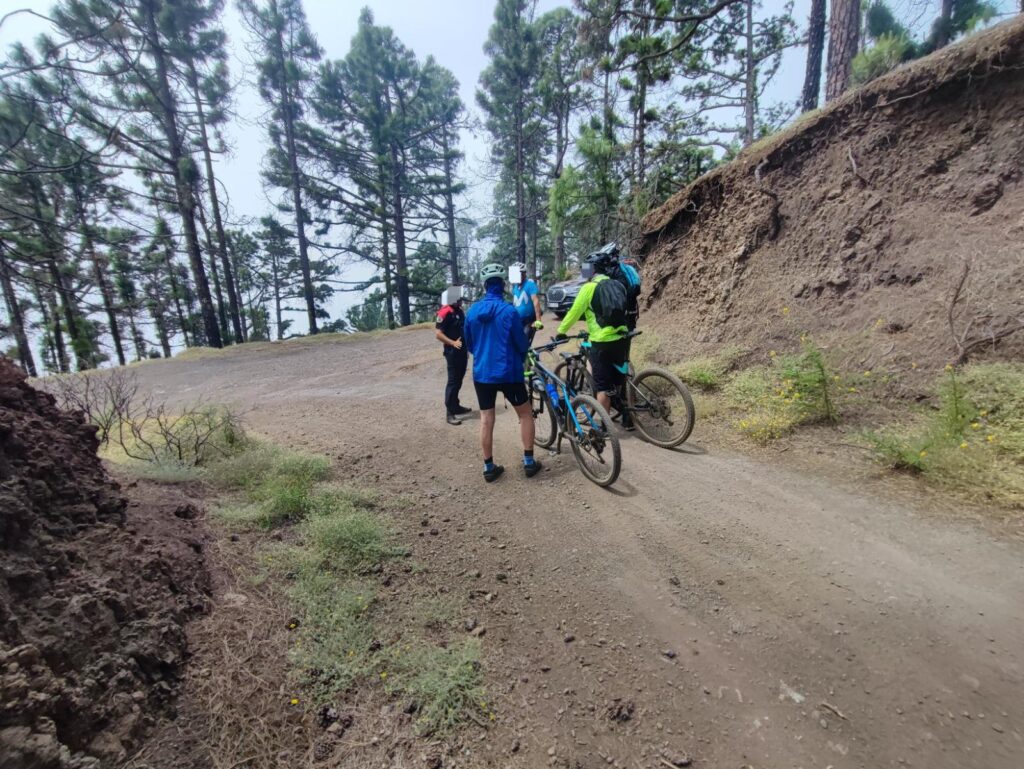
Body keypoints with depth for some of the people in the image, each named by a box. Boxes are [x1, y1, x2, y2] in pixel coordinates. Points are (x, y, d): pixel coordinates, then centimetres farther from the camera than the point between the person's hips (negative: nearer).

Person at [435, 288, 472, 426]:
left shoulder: (460, 311, 13)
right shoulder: (445, 313, -14)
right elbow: (438, 333, -18)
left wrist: (466, 349, 22)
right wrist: (453, 343, -26)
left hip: (462, 351, 9)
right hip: (452, 352, -9)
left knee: (459, 380, 16)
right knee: (453, 381, -7)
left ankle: (456, 406, 28)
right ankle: (450, 413, -2)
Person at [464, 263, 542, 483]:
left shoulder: (472, 311, 1)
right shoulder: (509, 311, -12)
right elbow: (522, 344, -5)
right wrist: (520, 359, 16)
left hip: (481, 373, 4)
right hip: (508, 373, -4)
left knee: (486, 419, 10)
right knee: (525, 414, 13)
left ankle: (489, 467, 17)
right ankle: (529, 462, 15)